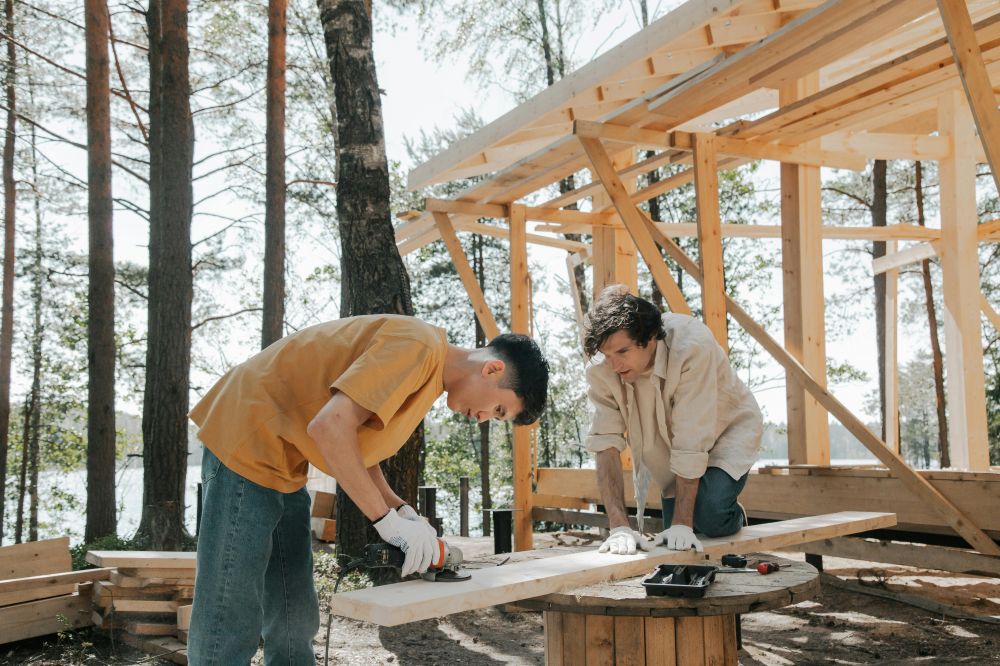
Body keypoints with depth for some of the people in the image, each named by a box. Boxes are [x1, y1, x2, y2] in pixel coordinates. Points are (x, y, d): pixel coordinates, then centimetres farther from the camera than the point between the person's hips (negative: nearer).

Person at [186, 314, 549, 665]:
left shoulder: (427, 370, 11)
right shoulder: (418, 345, -21)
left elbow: (359, 446, 13)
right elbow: (330, 426, -30)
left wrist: (402, 510, 0)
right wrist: (388, 519, -24)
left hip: (281, 463, 10)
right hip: (249, 443, -10)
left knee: (295, 621, 11)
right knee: (231, 623, -7)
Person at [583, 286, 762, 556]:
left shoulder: (691, 347, -38)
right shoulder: (601, 371, -25)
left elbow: (692, 442, -36)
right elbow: (605, 444, -26)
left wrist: (682, 523, -34)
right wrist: (619, 526, -35)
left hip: (727, 428, -4)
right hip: (667, 449, 4)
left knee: (709, 515, -28)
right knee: (675, 547, -2)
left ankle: (734, 516, 8)